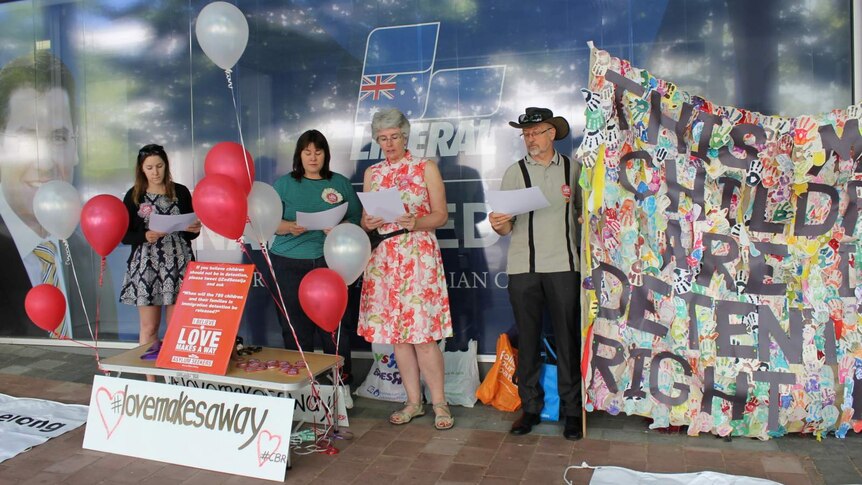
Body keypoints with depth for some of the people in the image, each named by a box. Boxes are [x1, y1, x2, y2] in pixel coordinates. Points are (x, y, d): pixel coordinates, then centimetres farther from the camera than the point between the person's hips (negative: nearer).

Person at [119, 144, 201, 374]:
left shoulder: (180, 192, 4)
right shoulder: (134, 195, 3)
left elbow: (190, 234, 9)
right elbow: (124, 235, 0)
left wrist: (195, 229, -13)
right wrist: (145, 236, -18)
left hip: (178, 265, 0)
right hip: (146, 267, 0)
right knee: (149, 327, 4)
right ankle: (150, 379, 13)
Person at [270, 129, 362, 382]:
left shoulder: (340, 183, 11)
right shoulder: (284, 183, 11)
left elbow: (357, 219, 7)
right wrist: (290, 227, -16)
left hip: (329, 260, 0)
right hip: (290, 262, 1)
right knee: (295, 323, 1)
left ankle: (343, 377, 6)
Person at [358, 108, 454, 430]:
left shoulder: (426, 168, 3)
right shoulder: (372, 173, 15)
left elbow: (441, 215, -1)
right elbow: (366, 218, 16)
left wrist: (414, 222, -20)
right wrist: (368, 223, -8)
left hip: (419, 255, -4)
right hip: (383, 257, 4)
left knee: (423, 334, -7)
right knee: (396, 334, 6)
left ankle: (439, 403, 8)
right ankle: (414, 402, 18)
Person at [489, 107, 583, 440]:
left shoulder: (572, 169, 7)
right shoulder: (515, 172, 8)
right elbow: (507, 227, 5)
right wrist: (498, 224, -17)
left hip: (563, 265, -1)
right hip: (523, 266, 1)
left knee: (568, 338, 2)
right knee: (527, 339, 6)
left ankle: (571, 409, 14)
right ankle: (530, 407, 18)